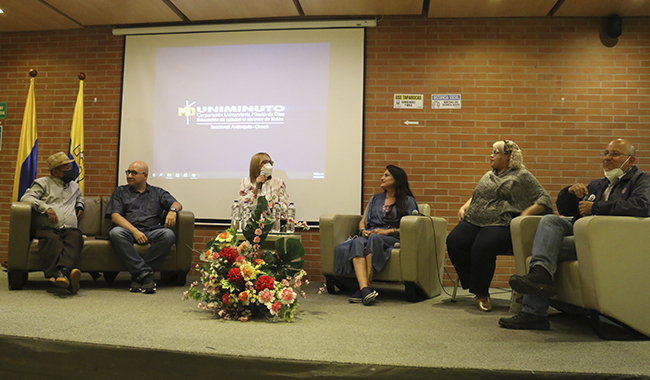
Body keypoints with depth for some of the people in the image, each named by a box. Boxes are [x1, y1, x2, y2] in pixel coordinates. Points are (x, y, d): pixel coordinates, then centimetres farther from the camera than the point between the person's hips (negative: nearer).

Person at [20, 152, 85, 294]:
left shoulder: (74, 186, 33)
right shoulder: (43, 183, 17)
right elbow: (26, 197, 2)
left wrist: (80, 207, 30)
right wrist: (45, 208, -12)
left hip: (69, 229, 3)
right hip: (47, 229, -3)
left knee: (76, 238, -36)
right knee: (52, 240, -40)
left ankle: (63, 270, -61)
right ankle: (62, 276, -61)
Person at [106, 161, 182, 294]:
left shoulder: (158, 193, 24)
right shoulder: (120, 191, 20)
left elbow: (177, 204, 13)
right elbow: (115, 216, 6)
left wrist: (173, 210, -15)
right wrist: (134, 231, -11)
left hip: (152, 231, 1)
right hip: (128, 230, 0)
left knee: (168, 234, -32)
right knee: (115, 233, -36)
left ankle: (137, 275, -28)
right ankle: (145, 274, -36)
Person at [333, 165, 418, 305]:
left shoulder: (408, 201, 14)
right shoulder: (375, 199, 29)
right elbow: (362, 221, 25)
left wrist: (387, 231, -11)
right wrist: (363, 230, 0)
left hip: (392, 238, -3)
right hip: (370, 234, 4)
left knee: (374, 239, -39)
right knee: (357, 243, -34)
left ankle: (363, 289, -43)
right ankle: (365, 289, -51)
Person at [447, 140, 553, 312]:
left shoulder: (522, 176, 10)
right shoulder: (488, 176, 30)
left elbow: (544, 199, 5)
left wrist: (525, 214, -9)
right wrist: (464, 207, 19)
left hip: (500, 225, -6)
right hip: (472, 221, 6)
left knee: (483, 246, -35)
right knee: (454, 241, -24)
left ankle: (481, 293, -17)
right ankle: (473, 285, -11)